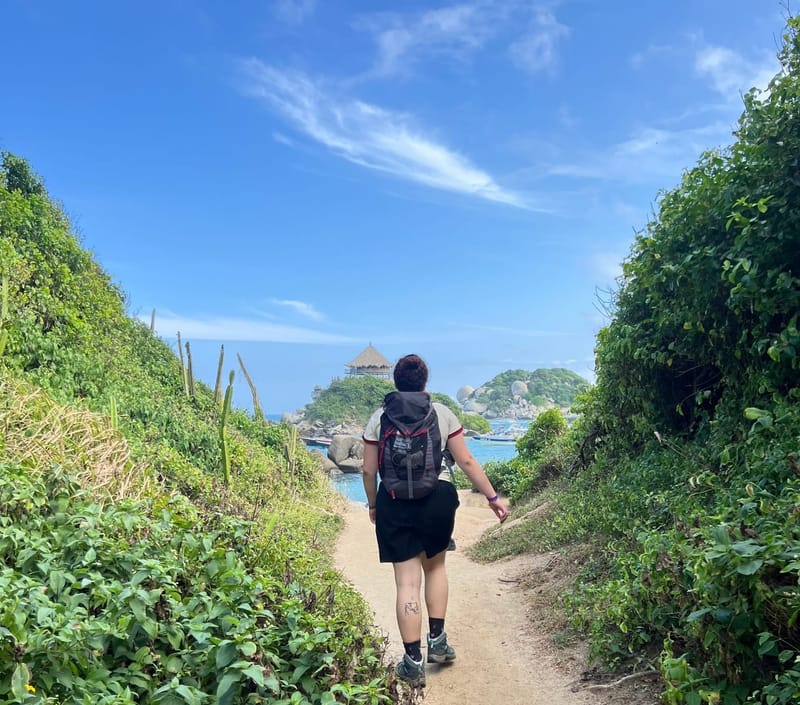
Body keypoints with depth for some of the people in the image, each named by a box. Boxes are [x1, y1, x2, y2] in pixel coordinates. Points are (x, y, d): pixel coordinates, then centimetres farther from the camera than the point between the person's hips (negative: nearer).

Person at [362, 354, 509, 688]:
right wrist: (493, 497, 11)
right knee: (435, 566, 25)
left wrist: (373, 504, 20)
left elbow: (369, 470, 4)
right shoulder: (442, 413, 3)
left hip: (394, 502, -1)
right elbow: (466, 462, 3)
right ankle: (437, 641, 24)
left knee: (407, 581, 5)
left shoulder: (379, 418, 4)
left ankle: (413, 663, 8)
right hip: (437, 498, 1)